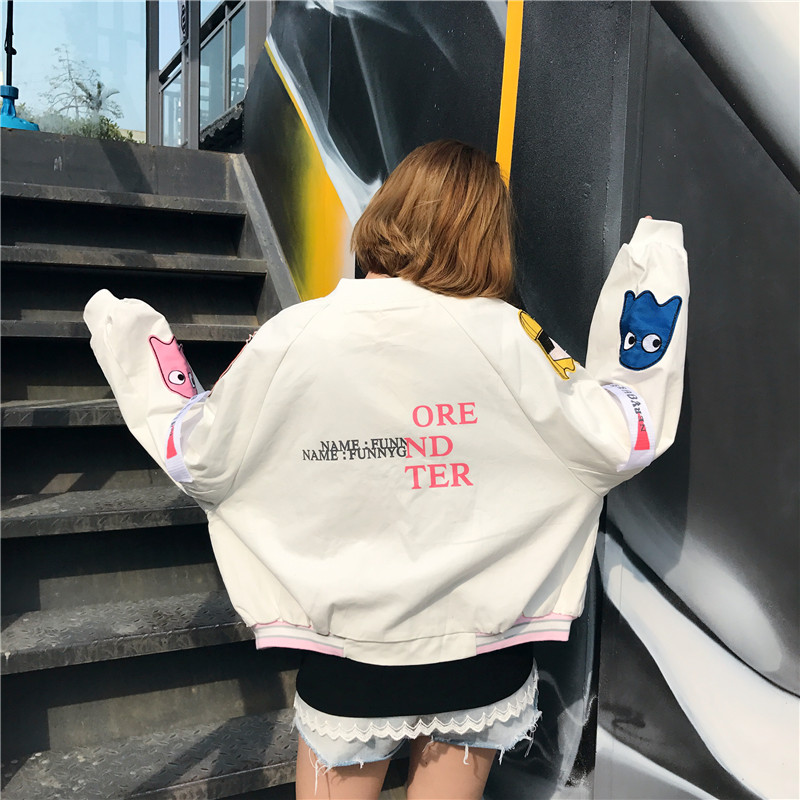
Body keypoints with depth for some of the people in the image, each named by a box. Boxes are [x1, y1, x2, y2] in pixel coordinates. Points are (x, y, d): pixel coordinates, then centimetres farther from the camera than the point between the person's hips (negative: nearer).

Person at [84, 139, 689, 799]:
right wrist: (655, 272, -2)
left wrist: (129, 338, 11)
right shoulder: (507, 337, -14)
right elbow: (622, 442, -7)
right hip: (483, 657, 1)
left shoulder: (297, 336, -13)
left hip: (348, 659, 0)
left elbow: (198, 459, -2)